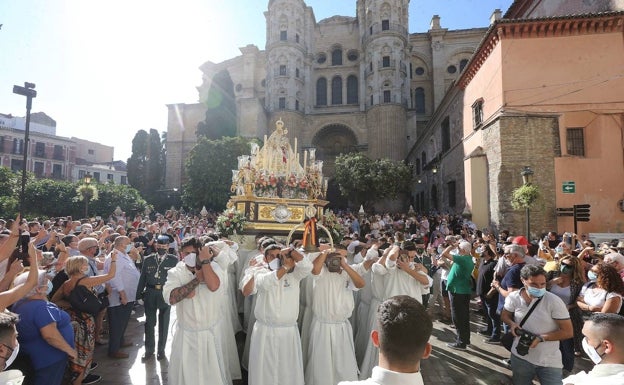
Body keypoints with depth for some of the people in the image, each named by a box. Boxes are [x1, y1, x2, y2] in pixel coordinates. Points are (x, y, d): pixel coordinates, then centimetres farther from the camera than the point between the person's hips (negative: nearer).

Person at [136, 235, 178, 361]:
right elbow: (142, 278, 5)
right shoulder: (148, 260, 2)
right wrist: (139, 294, 2)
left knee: (164, 323, 11)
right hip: (150, 293, 2)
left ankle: (161, 349, 27)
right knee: (149, 322, 11)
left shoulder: (174, 260, -4)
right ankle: (149, 350, 28)